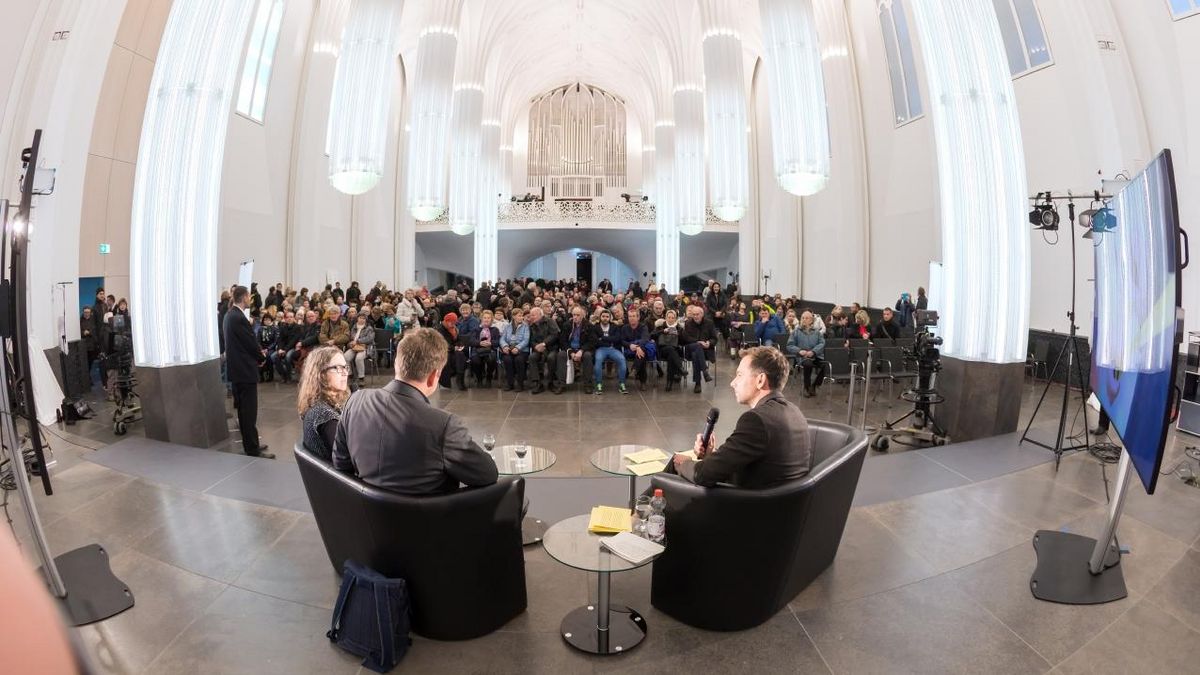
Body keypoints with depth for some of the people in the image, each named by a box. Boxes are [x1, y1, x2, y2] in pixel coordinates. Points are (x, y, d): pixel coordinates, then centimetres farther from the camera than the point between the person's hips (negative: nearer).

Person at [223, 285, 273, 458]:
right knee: (249, 411, -5)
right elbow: (251, 343, -16)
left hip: (236, 368, 10)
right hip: (245, 369, -10)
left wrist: (257, 353, 11)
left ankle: (250, 444, 25)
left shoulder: (230, 315, 10)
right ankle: (253, 449, 0)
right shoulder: (239, 318, -20)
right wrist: (261, 357, 2)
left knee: (243, 409, 16)